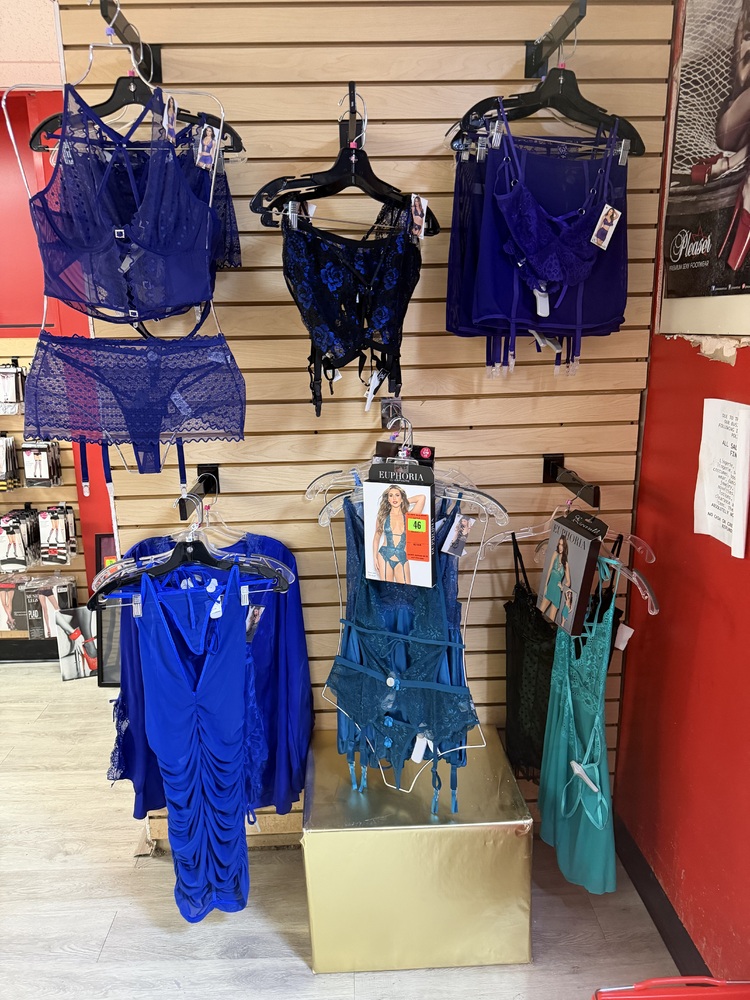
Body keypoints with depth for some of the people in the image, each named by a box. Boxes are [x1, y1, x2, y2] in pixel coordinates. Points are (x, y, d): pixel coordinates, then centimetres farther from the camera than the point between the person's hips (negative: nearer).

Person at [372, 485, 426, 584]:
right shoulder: (383, 516, 4)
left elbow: (422, 497, -5)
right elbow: (376, 537, 11)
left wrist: (405, 501, 8)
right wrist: (375, 557, 5)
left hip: (402, 558, 0)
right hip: (385, 555, 0)